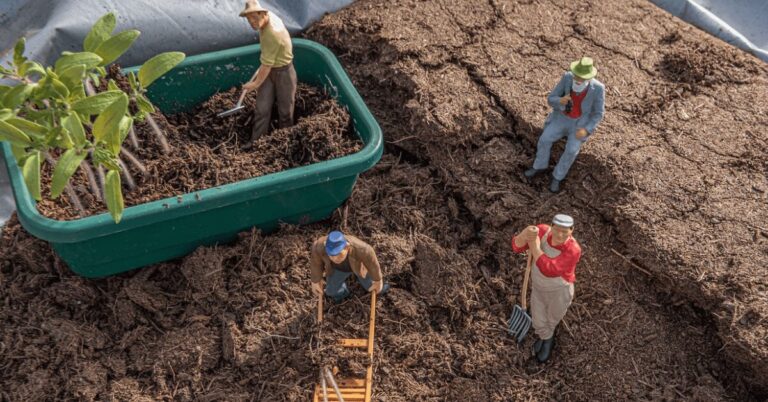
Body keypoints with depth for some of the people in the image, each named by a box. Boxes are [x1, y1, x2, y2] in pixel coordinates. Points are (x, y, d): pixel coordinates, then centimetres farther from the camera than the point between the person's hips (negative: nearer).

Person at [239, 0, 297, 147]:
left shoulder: (272, 34, -33)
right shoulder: (269, 14, -7)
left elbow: (267, 64, -25)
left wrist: (255, 84, -13)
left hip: (283, 72, -8)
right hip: (269, 70, 8)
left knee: (285, 110, 9)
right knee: (262, 108, 5)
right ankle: (256, 141, 11)